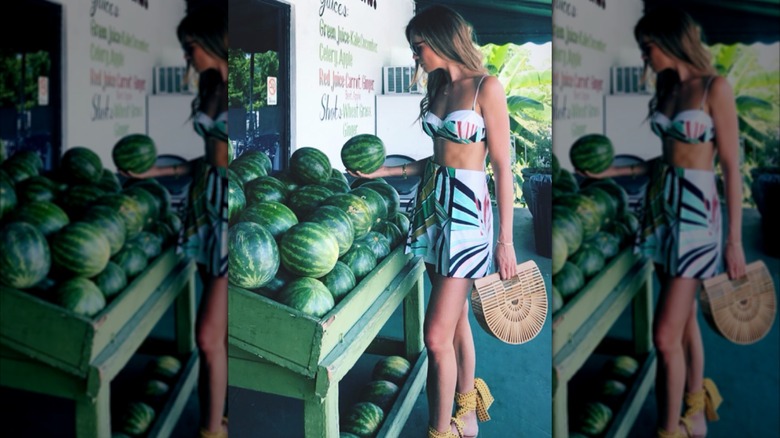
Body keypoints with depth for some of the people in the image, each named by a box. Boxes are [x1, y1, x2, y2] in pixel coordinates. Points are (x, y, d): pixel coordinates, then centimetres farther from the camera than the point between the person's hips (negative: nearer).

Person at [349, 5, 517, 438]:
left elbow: (502, 166, -10)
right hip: (431, 204, 7)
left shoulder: (486, 87, -10)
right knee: (455, 319, 16)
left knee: (437, 335, -8)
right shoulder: (438, 87, 12)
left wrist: (505, 239, -10)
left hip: (467, 211, -7)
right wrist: (385, 170, 13)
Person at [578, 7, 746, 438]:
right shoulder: (665, 86, 10)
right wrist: (612, 170, 11)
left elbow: (731, 166, -11)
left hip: (695, 212, -7)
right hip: (660, 206, 7)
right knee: (684, 321, 17)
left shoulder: (714, 87, -12)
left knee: (666, 335, -8)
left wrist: (734, 239, -11)